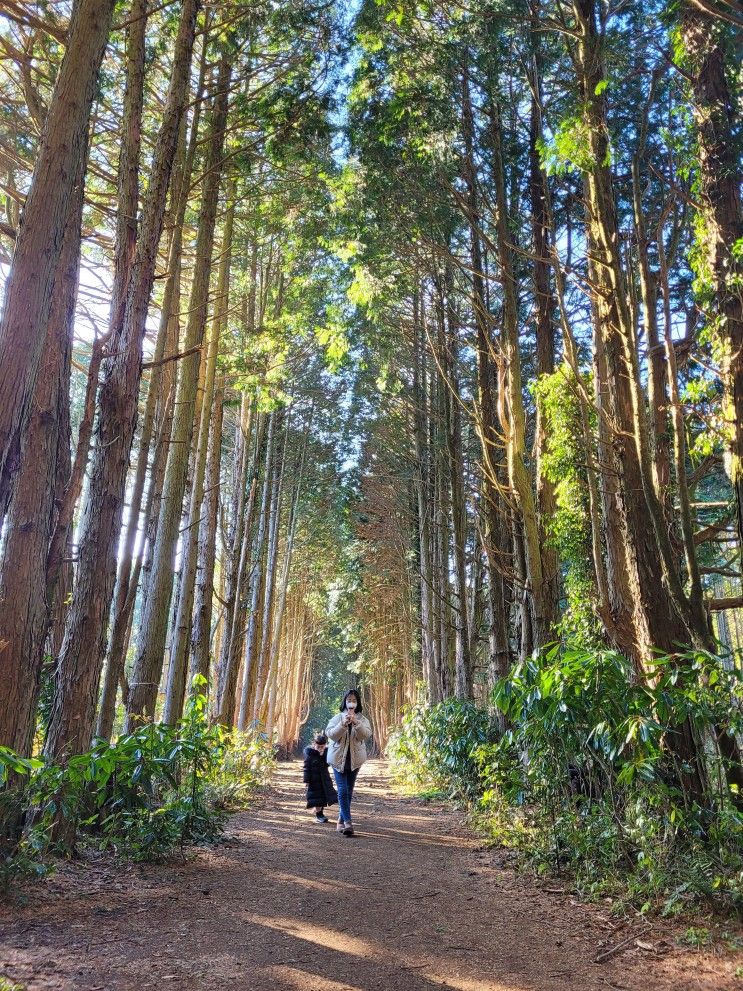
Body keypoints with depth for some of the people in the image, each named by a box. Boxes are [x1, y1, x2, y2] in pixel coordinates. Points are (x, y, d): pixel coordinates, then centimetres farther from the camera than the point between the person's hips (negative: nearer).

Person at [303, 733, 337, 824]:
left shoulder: (326, 751, -1)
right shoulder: (309, 751, -13)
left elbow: (327, 763, 0)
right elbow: (306, 767, -11)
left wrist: (323, 755, -12)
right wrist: (306, 780, -12)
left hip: (324, 777, 5)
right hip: (314, 778, -5)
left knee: (325, 794, 8)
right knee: (317, 796, -2)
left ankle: (320, 812, 25)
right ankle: (319, 815, 10)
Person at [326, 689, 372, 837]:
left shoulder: (363, 719, 1)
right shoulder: (337, 718, -1)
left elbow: (366, 735, -15)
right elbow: (330, 734, -14)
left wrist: (356, 723, -31)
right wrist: (343, 724, -29)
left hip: (354, 759, 2)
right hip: (339, 758, -2)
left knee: (349, 791, 9)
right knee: (342, 790, -12)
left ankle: (341, 821, 21)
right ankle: (347, 822, -13)